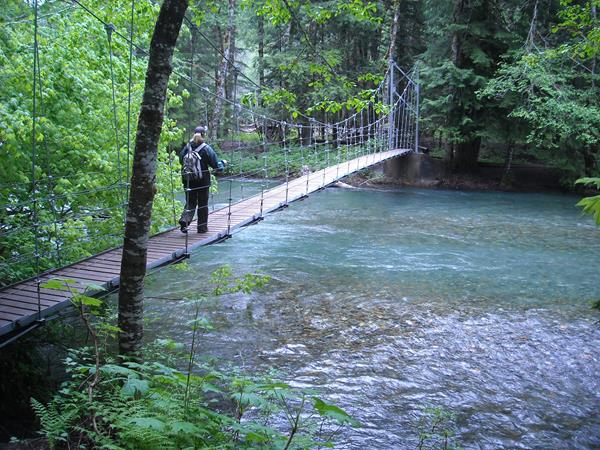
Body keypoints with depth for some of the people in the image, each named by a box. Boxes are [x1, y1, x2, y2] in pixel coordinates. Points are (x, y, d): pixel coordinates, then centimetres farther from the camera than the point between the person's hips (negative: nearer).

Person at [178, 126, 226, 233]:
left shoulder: (187, 147, -2)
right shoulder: (206, 148, -10)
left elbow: (181, 161, 6)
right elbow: (215, 164, -6)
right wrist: (223, 162, 14)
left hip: (188, 180, 2)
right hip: (203, 180, -2)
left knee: (190, 202, 13)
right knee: (203, 204, 10)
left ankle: (184, 220, -12)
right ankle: (202, 227, 17)